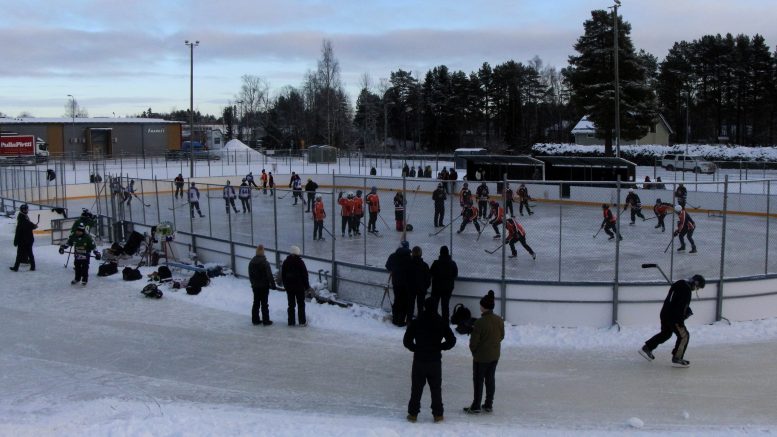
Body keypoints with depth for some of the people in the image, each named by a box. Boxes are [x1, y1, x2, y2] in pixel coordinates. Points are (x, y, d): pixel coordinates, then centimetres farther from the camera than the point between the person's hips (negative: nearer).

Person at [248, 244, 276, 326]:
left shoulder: (251, 262, 2)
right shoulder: (265, 263, -18)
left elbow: (250, 275, 12)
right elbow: (269, 275, -15)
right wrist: (273, 285, -6)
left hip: (255, 286, 5)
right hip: (264, 286, -5)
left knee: (256, 303, 13)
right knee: (264, 304, 1)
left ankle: (255, 320, 18)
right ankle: (266, 321, 5)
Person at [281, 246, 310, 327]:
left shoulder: (285, 262, 4)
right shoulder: (300, 262, -10)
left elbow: (282, 275, 10)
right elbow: (305, 274, -8)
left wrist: (285, 285, 17)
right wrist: (306, 285, 1)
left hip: (289, 287, 4)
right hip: (299, 286, -4)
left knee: (291, 305, 9)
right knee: (301, 304, 5)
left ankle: (291, 322, 9)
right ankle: (302, 321, 6)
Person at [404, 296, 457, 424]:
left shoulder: (415, 323, -7)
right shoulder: (442, 323, -3)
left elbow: (406, 340, -5)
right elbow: (451, 340, -1)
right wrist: (439, 347, 10)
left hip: (419, 360, -1)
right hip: (435, 361, 1)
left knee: (416, 388, 9)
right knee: (436, 388, 12)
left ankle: (413, 414, 13)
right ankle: (438, 414, 15)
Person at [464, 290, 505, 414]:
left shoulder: (480, 322, -24)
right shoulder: (499, 320, -5)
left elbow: (474, 341, -17)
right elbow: (502, 336, 8)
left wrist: (473, 351, 2)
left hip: (481, 357, -6)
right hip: (495, 356, 6)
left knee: (478, 381, 7)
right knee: (490, 379, 17)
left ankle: (476, 406, 16)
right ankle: (489, 405, 26)